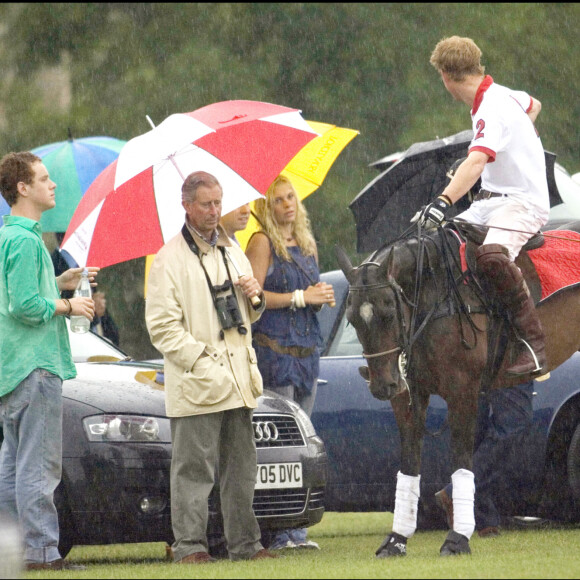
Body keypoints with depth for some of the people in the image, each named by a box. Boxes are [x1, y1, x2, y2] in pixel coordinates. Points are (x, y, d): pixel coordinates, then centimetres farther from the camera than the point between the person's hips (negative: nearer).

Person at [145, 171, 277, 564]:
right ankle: (190, 546, -2)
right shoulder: (169, 260, -5)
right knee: (194, 468, -6)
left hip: (238, 379, 7)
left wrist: (254, 298, 4)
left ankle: (245, 543, 15)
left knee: (241, 468, 10)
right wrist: (198, 360, -17)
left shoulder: (233, 252, 17)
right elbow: (162, 325, -9)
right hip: (198, 383, -7)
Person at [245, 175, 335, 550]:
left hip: (307, 349, 8)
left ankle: (295, 530, 8)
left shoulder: (307, 245, 18)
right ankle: (283, 531, -11)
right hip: (274, 347, -8)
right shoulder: (263, 243, -4)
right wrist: (301, 297, -13)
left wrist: (323, 298, 6)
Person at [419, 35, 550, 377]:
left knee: (492, 255, -37)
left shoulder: (492, 110, -22)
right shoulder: (502, 94, 7)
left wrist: (444, 202, -50)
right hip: (491, 201, 11)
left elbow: (477, 161, -39)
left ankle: (534, 343, -35)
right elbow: (534, 105, 30)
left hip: (524, 202, -11)